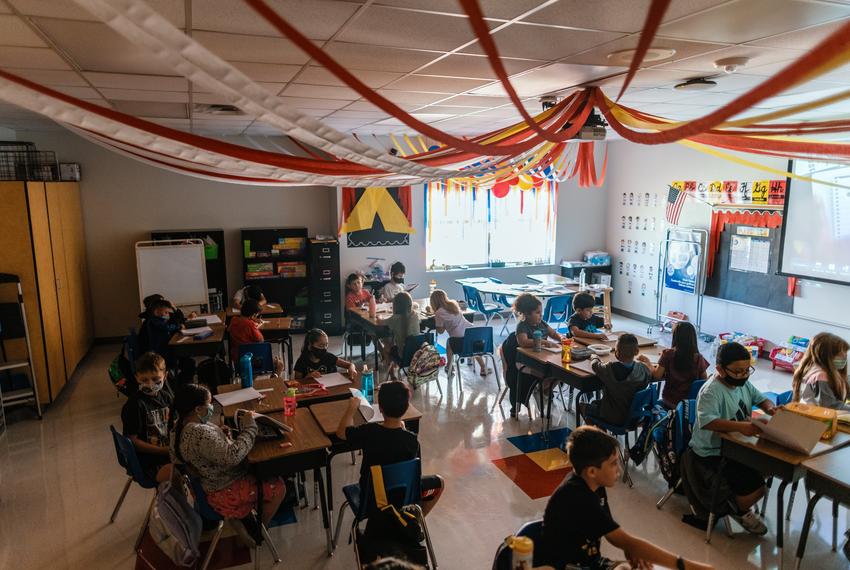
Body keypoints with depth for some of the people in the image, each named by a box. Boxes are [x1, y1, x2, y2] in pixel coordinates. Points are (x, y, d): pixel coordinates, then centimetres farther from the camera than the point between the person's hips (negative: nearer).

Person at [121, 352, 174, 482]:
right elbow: (132, 440, -14)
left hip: (169, 450, 7)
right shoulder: (134, 404, -13)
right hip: (149, 459, -7)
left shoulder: (166, 396, 6)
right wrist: (164, 450, -18)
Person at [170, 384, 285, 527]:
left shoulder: (179, 426, -2)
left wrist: (220, 433, -1)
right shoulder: (200, 433, -34)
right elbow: (232, 456, -39)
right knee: (278, 487, -1)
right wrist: (249, 427, -28)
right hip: (225, 492, -10)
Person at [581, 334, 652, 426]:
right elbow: (650, 377, 6)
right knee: (595, 403, 27)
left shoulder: (611, 370, -28)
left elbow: (595, 365, -7)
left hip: (614, 419, -5)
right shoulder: (643, 369, -18)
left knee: (582, 406, 17)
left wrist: (594, 357, 16)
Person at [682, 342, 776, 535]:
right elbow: (706, 421, -40)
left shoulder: (743, 382, 2)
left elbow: (761, 399, 13)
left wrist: (770, 408, -11)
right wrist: (739, 426, -51)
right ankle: (740, 511, 18)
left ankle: (740, 504, 21)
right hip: (713, 453, -9)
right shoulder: (711, 391, -26)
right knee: (755, 488, -18)